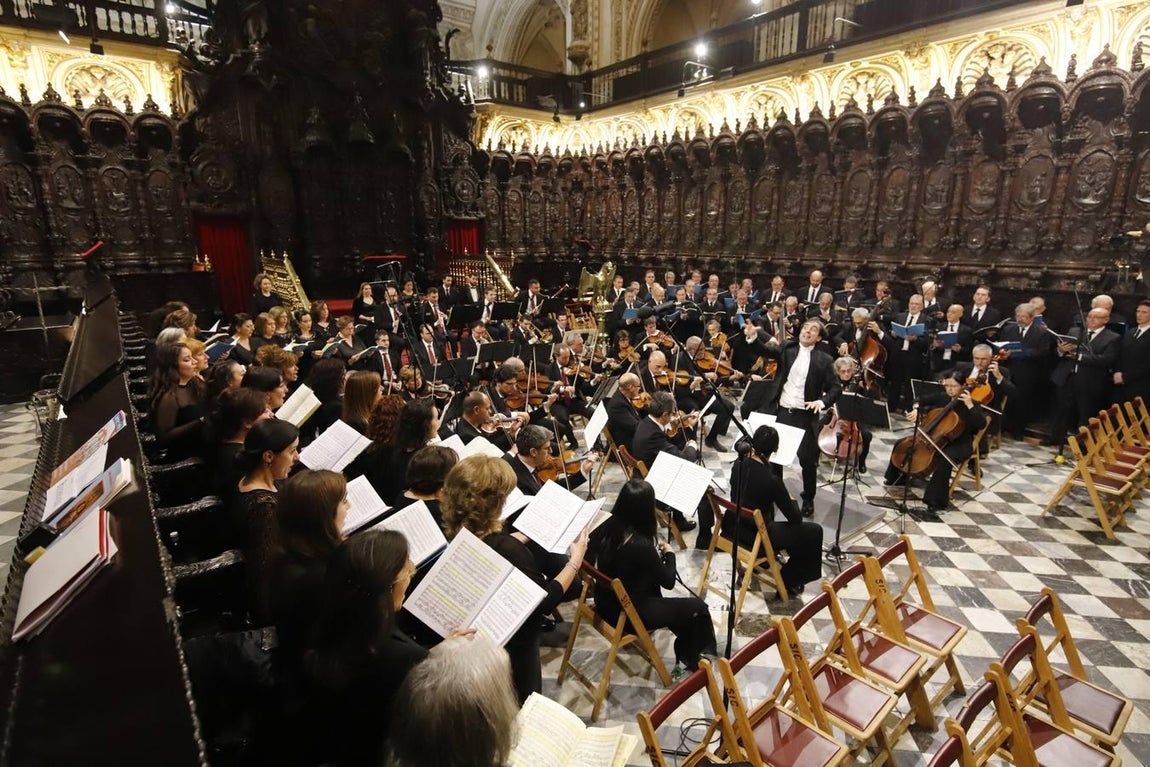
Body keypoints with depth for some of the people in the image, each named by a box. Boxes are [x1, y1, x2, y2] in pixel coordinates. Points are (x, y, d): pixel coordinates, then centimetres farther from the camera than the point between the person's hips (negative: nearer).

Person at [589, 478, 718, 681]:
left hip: (605, 603, 7)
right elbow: (668, 581, -16)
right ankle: (691, 662, 34)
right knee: (698, 607, 10)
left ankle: (686, 658, 42)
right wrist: (669, 554, 3)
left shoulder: (606, 527, -12)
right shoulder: (641, 545, -32)